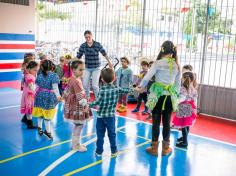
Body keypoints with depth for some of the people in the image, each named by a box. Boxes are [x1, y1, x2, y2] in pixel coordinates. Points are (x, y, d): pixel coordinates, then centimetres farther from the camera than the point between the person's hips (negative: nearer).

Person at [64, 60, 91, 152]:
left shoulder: (72, 80, 9)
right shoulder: (76, 81, -22)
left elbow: (66, 92, 18)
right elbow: (80, 96, -27)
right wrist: (86, 105, -24)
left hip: (75, 107, 10)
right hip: (77, 108, -10)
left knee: (78, 125, 18)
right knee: (79, 125, 1)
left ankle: (76, 143, 30)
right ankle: (76, 145, 13)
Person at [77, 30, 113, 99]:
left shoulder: (97, 45, -10)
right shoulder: (83, 46, -5)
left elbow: (104, 54, 0)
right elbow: (78, 57, 0)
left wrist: (109, 63, 6)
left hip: (96, 68, -3)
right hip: (87, 68, 3)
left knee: (94, 85, -8)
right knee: (85, 84, -2)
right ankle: (87, 98, 20)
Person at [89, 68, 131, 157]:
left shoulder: (102, 90, -15)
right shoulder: (117, 89, -4)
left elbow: (97, 102, -18)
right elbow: (126, 90, 12)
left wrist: (89, 105, -7)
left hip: (101, 115, -3)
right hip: (111, 116, 3)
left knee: (100, 134, 9)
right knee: (112, 134, 15)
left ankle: (99, 151, 17)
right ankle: (114, 151, 24)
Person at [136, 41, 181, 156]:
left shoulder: (158, 63, -7)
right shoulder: (177, 65, 6)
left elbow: (147, 77, -8)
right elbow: (178, 83, 11)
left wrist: (140, 87, 8)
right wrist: (175, 94, 21)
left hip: (158, 95, -3)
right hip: (170, 96, 4)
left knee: (156, 122, 5)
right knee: (166, 122, 11)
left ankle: (154, 148, 15)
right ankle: (165, 148, 22)